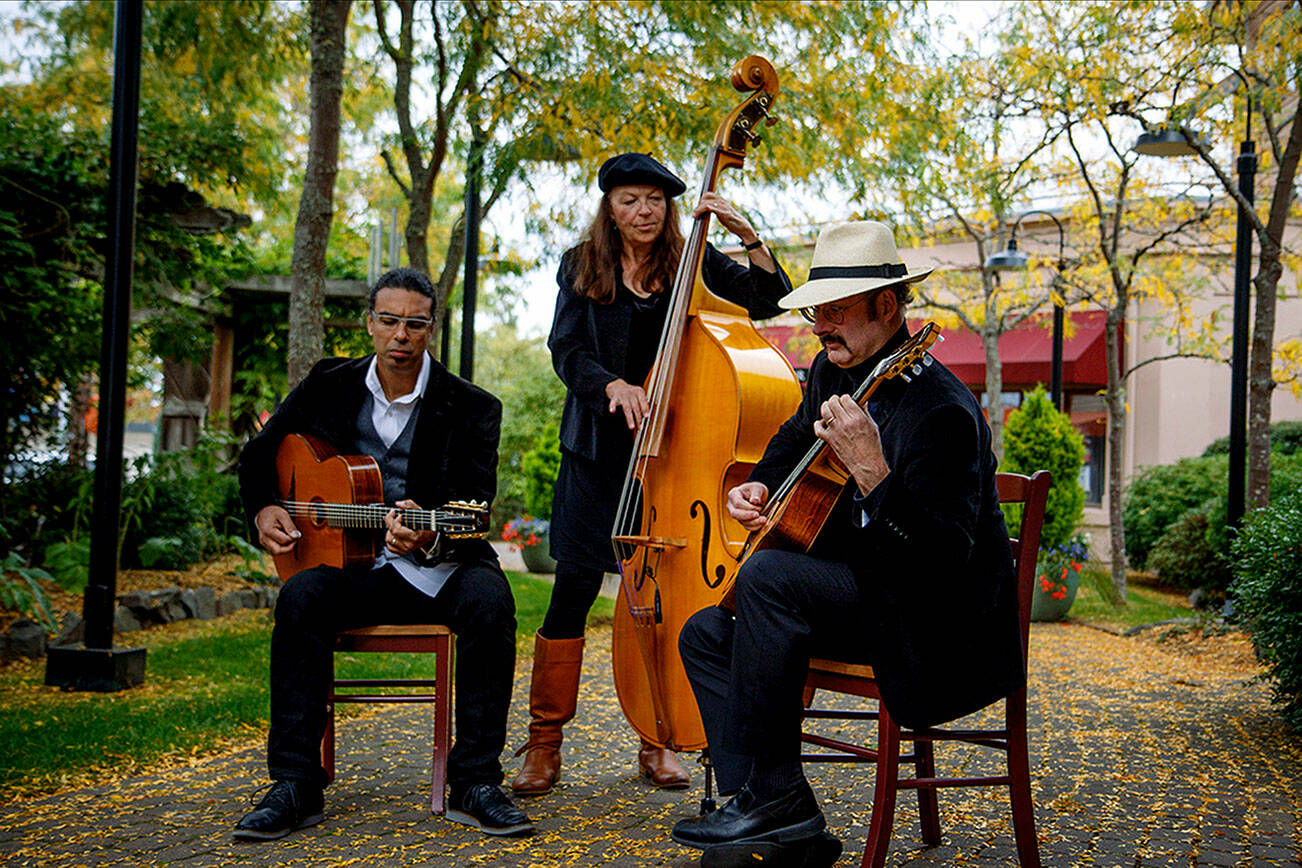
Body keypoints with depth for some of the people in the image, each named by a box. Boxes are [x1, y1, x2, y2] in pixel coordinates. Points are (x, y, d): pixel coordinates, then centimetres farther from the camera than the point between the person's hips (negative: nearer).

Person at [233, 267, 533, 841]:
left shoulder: (471, 408, -3)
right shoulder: (330, 384, 7)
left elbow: (471, 508, -13)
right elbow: (259, 456, 18)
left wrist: (428, 537, -36)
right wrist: (264, 509, -3)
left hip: (439, 567, -2)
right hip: (351, 562, 2)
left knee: (489, 600, -32)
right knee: (301, 596, -30)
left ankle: (474, 785, -22)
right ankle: (295, 787, -21)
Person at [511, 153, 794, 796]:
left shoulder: (695, 265, 6)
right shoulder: (582, 268, 6)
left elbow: (770, 300, -2)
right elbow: (567, 350, -4)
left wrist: (747, 234, -13)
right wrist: (613, 385, -22)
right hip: (600, 450, 0)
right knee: (574, 588, -5)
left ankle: (657, 743, 16)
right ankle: (543, 745, 7)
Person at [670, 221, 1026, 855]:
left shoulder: (941, 410, -23)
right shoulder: (831, 371, 5)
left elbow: (942, 560, -30)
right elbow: (794, 440, 29)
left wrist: (871, 473, -40)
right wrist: (758, 486, 9)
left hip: (934, 621, -10)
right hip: (852, 591, 10)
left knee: (765, 575, -29)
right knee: (705, 632, 3)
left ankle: (775, 796, -17)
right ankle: (771, 820, -3)